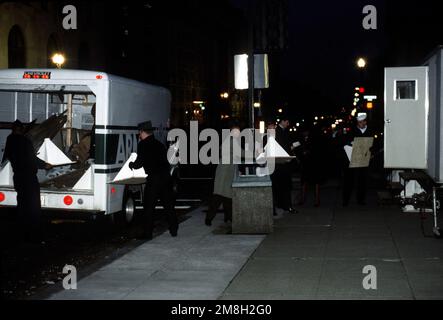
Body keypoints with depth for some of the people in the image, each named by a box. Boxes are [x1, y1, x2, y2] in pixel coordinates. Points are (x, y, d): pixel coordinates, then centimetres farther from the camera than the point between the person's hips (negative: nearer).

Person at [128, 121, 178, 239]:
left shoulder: (143, 145, -4)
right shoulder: (159, 144, 17)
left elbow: (139, 162, -7)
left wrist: (132, 165, 14)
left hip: (154, 179, -7)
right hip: (166, 177, 7)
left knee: (149, 207, 1)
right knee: (168, 205, 16)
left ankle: (147, 233, 3)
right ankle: (174, 230, 21)